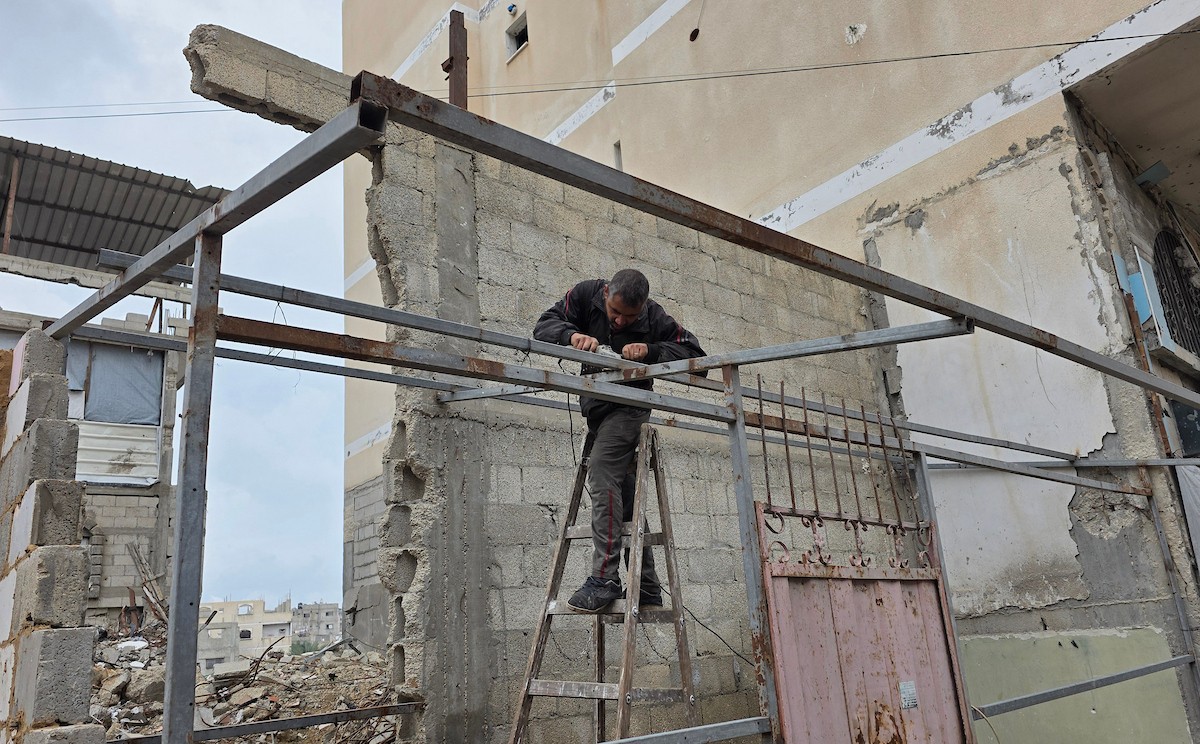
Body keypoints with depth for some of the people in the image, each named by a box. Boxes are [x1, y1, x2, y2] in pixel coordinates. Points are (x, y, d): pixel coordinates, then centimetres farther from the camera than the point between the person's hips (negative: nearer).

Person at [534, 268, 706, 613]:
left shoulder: (654, 318, -17)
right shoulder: (586, 294, -10)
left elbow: (693, 351, -14)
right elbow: (544, 326, -14)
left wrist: (651, 350, -30)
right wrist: (571, 334, -36)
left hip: (629, 406, -5)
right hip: (596, 406, 5)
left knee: (602, 473, -27)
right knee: (625, 498, 8)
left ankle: (605, 578, -27)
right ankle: (648, 592, 16)